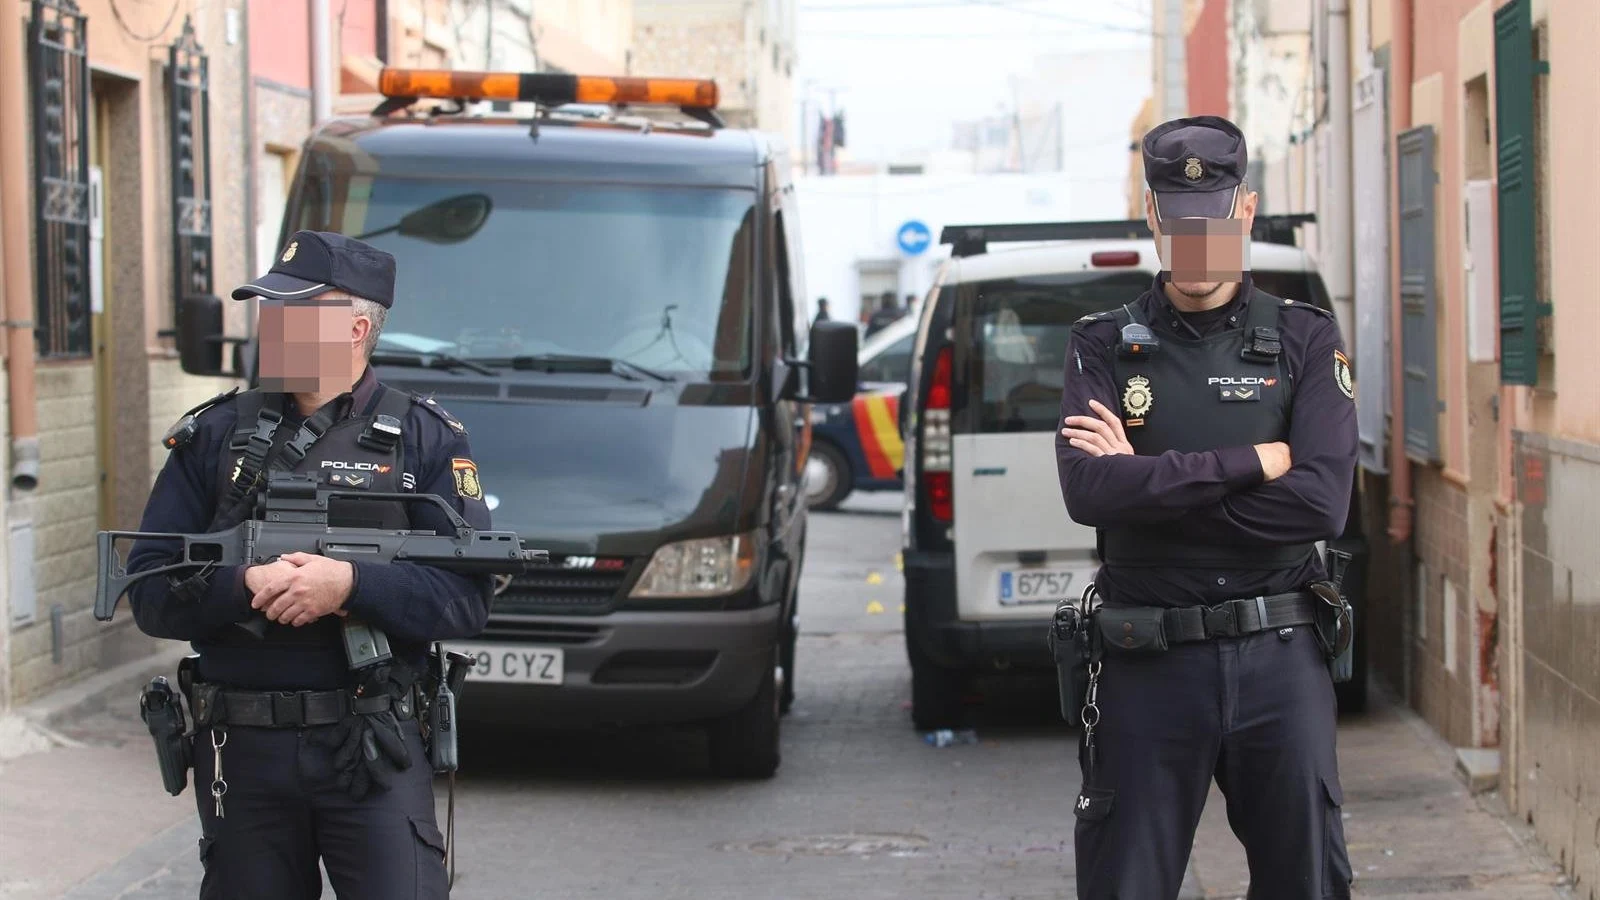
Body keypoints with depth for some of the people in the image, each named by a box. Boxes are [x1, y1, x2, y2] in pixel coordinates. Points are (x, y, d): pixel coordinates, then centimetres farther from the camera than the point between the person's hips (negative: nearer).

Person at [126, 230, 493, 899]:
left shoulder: (424, 438, 3)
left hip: (375, 754, -2)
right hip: (239, 751, 3)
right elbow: (148, 591, 2)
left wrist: (351, 584, -19)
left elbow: (468, 598, -6)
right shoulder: (215, 435, 8)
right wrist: (243, 587, -16)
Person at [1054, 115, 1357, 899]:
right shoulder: (1105, 347, 5)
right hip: (1149, 665, 0)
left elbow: (1321, 504, -11)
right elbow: (1086, 490, -13)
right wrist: (1252, 462, -13)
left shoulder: (1305, 341, 4)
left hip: (1280, 660, 0)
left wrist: (1150, 483, -11)